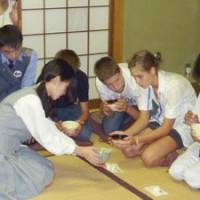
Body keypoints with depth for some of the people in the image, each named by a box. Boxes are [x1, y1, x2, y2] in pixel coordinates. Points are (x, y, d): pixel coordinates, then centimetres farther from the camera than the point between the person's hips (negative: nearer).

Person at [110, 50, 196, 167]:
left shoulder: (173, 85, -30)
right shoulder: (146, 83, -10)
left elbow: (167, 127, -24)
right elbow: (144, 118, -4)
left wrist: (136, 140, -32)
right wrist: (125, 134, -22)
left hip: (183, 126, -7)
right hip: (162, 122, 7)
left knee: (149, 158, -25)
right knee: (128, 150, -9)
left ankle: (172, 155, 2)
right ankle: (165, 148, 8)